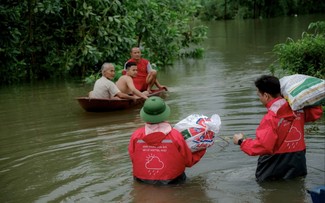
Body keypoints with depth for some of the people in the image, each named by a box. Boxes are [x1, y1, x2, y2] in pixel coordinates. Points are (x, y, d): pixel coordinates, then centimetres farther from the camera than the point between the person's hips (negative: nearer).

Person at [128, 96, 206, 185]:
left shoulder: (136, 136, -14)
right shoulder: (175, 136, -19)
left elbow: (133, 160, 3)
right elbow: (189, 162, -5)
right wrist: (202, 150, 13)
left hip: (142, 180, 3)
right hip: (171, 180, -3)